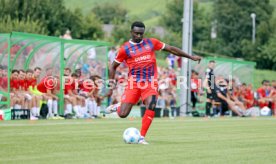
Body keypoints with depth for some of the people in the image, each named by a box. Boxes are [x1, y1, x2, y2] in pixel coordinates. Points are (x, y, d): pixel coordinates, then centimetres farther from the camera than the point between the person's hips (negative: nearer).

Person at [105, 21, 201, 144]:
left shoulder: (151, 43, 7)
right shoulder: (125, 49, 1)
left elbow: (171, 49, 13)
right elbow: (113, 66, 10)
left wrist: (190, 57, 14)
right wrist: (111, 85, 3)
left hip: (150, 83, 1)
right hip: (133, 83, -1)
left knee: (151, 106, -24)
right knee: (122, 114, -9)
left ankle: (142, 138, -13)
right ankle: (118, 106, 30)